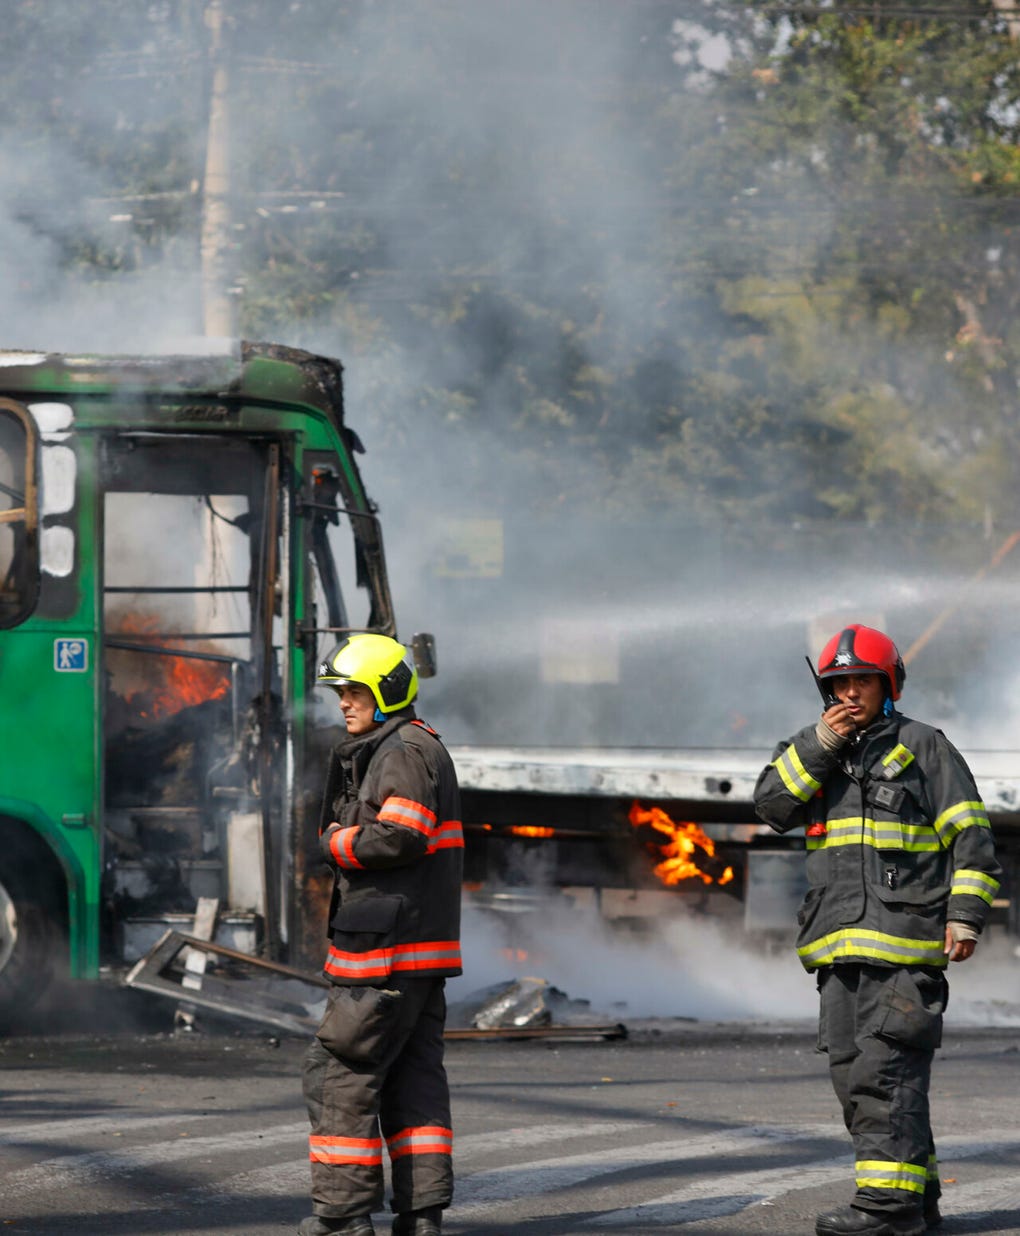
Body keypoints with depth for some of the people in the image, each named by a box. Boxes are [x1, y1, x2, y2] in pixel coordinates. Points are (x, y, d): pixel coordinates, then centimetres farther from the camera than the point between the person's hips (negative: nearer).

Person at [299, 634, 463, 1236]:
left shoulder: (407, 752, -12)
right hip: (423, 945, 11)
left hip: (389, 948, -11)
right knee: (413, 1074, 9)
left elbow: (400, 836, -24)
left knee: (341, 1068, -6)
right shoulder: (384, 751, 21)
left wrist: (339, 842, -9)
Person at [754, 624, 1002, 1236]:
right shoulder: (814, 754, 19)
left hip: (907, 939, -7)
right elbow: (773, 804, 4)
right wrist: (818, 744, -5)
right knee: (854, 1072, 7)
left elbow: (970, 835, -1)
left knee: (885, 1069, -14)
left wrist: (966, 913, -11)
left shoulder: (924, 747, 3)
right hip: (842, 944, 7)